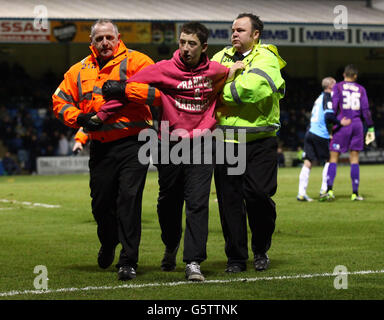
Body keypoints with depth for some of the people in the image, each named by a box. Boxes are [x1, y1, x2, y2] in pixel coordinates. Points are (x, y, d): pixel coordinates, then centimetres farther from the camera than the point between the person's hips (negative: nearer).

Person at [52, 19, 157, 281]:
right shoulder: (79, 71, 13)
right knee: (101, 202, 10)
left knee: (129, 200, -11)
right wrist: (79, 117, -1)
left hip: (132, 144, -5)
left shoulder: (135, 61, -2)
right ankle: (108, 245, 40)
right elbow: (60, 101, 17)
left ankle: (128, 262, -4)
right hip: (101, 148, 5)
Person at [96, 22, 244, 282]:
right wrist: (100, 116, -5)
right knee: (169, 202, 11)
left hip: (201, 146, 0)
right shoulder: (164, 70, -4)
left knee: (197, 204, -9)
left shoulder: (216, 71, 2)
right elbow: (129, 89, -3)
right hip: (170, 145, 0)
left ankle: (193, 262, -10)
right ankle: (171, 247, 38)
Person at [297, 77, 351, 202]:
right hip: (321, 135, -7)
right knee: (328, 160, 6)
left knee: (308, 162, 2)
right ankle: (324, 189, 1)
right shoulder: (328, 97, -4)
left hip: (310, 133, 7)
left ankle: (301, 193, -4)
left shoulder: (320, 97, 22)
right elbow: (328, 116, -18)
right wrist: (340, 123, -14)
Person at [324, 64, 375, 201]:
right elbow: (365, 109, 4)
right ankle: (355, 193, 2)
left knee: (333, 158, 0)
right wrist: (370, 128, 8)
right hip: (357, 124, 2)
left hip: (342, 124, -2)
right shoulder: (361, 89, 10)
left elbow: (333, 107, -6)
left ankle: (329, 189, -14)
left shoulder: (338, 87, 2)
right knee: (354, 160, 6)